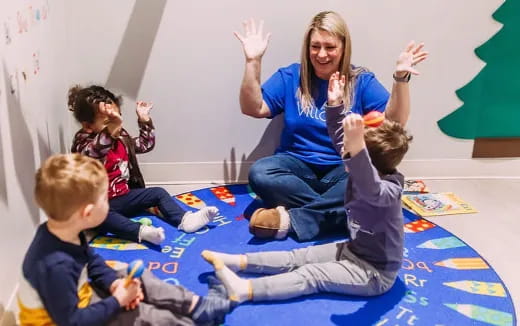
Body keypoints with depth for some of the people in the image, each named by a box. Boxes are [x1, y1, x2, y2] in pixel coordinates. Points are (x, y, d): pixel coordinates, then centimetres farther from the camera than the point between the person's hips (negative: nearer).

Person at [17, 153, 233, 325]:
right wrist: (117, 302, -22)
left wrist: (115, 283, -10)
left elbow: (93, 262, 7)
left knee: (139, 279, 6)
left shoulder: (65, 233, -11)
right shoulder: (57, 266, -39)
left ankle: (196, 306, 10)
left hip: (80, 296, 9)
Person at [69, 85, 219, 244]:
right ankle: (141, 231, -55)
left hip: (124, 196, 8)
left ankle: (184, 219, -11)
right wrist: (111, 128, -57)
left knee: (158, 193, 2)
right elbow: (94, 152, -42)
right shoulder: (83, 143, -17)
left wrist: (144, 120, 5)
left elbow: (144, 145, 17)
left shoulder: (120, 137, 6)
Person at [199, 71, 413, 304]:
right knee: (298, 258, 4)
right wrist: (336, 105, 2)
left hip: (375, 273, -9)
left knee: (311, 275, -18)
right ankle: (238, 261, 4)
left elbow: (370, 191, -56)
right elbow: (340, 141, 9)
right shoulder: (373, 170, -2)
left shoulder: (387, 190, -30)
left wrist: (357, 148, -70)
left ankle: (244, 290, -23)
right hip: (355, 250, 9)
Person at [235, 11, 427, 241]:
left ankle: (290, 219, -33)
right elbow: (253, 109, -5)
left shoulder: (362, 81, 2)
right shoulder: (290, 77, 4)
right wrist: (253, 62, -14)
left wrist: (400, 78, -21)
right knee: (260, 173, -32)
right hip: (298, 165, 1)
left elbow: (395, 121, -7)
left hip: (345, 169, 0)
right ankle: (336, 212, -29)